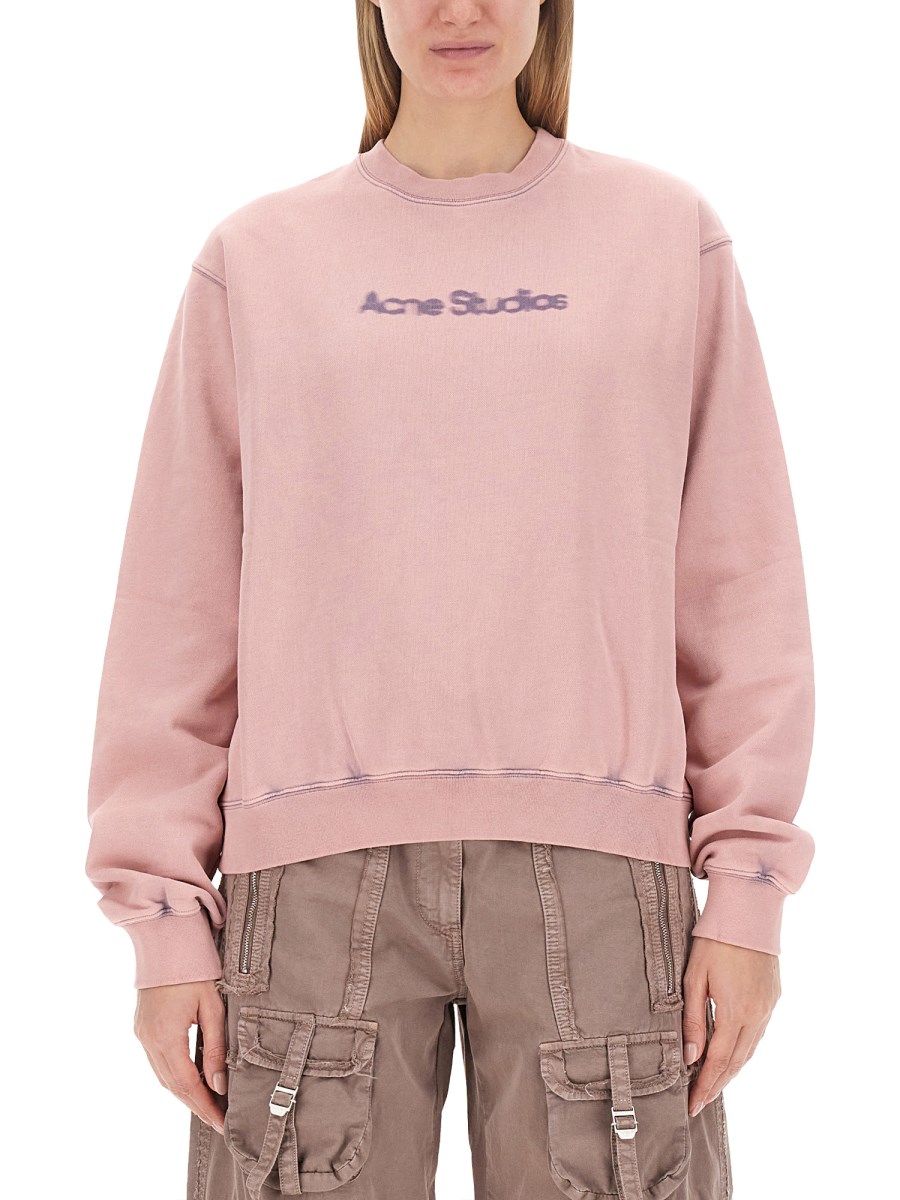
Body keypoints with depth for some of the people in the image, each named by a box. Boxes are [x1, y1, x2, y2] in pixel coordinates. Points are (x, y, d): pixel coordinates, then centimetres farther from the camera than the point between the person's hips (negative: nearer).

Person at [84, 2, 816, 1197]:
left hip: (592, 865, 0)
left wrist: (748, 882, 0)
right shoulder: (257, 258, 11)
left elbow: (742, 578, 7)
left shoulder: (671, 235, 10)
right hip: (319, 872, 1)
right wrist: (164, 913, 2)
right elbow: (178, 609, 8)